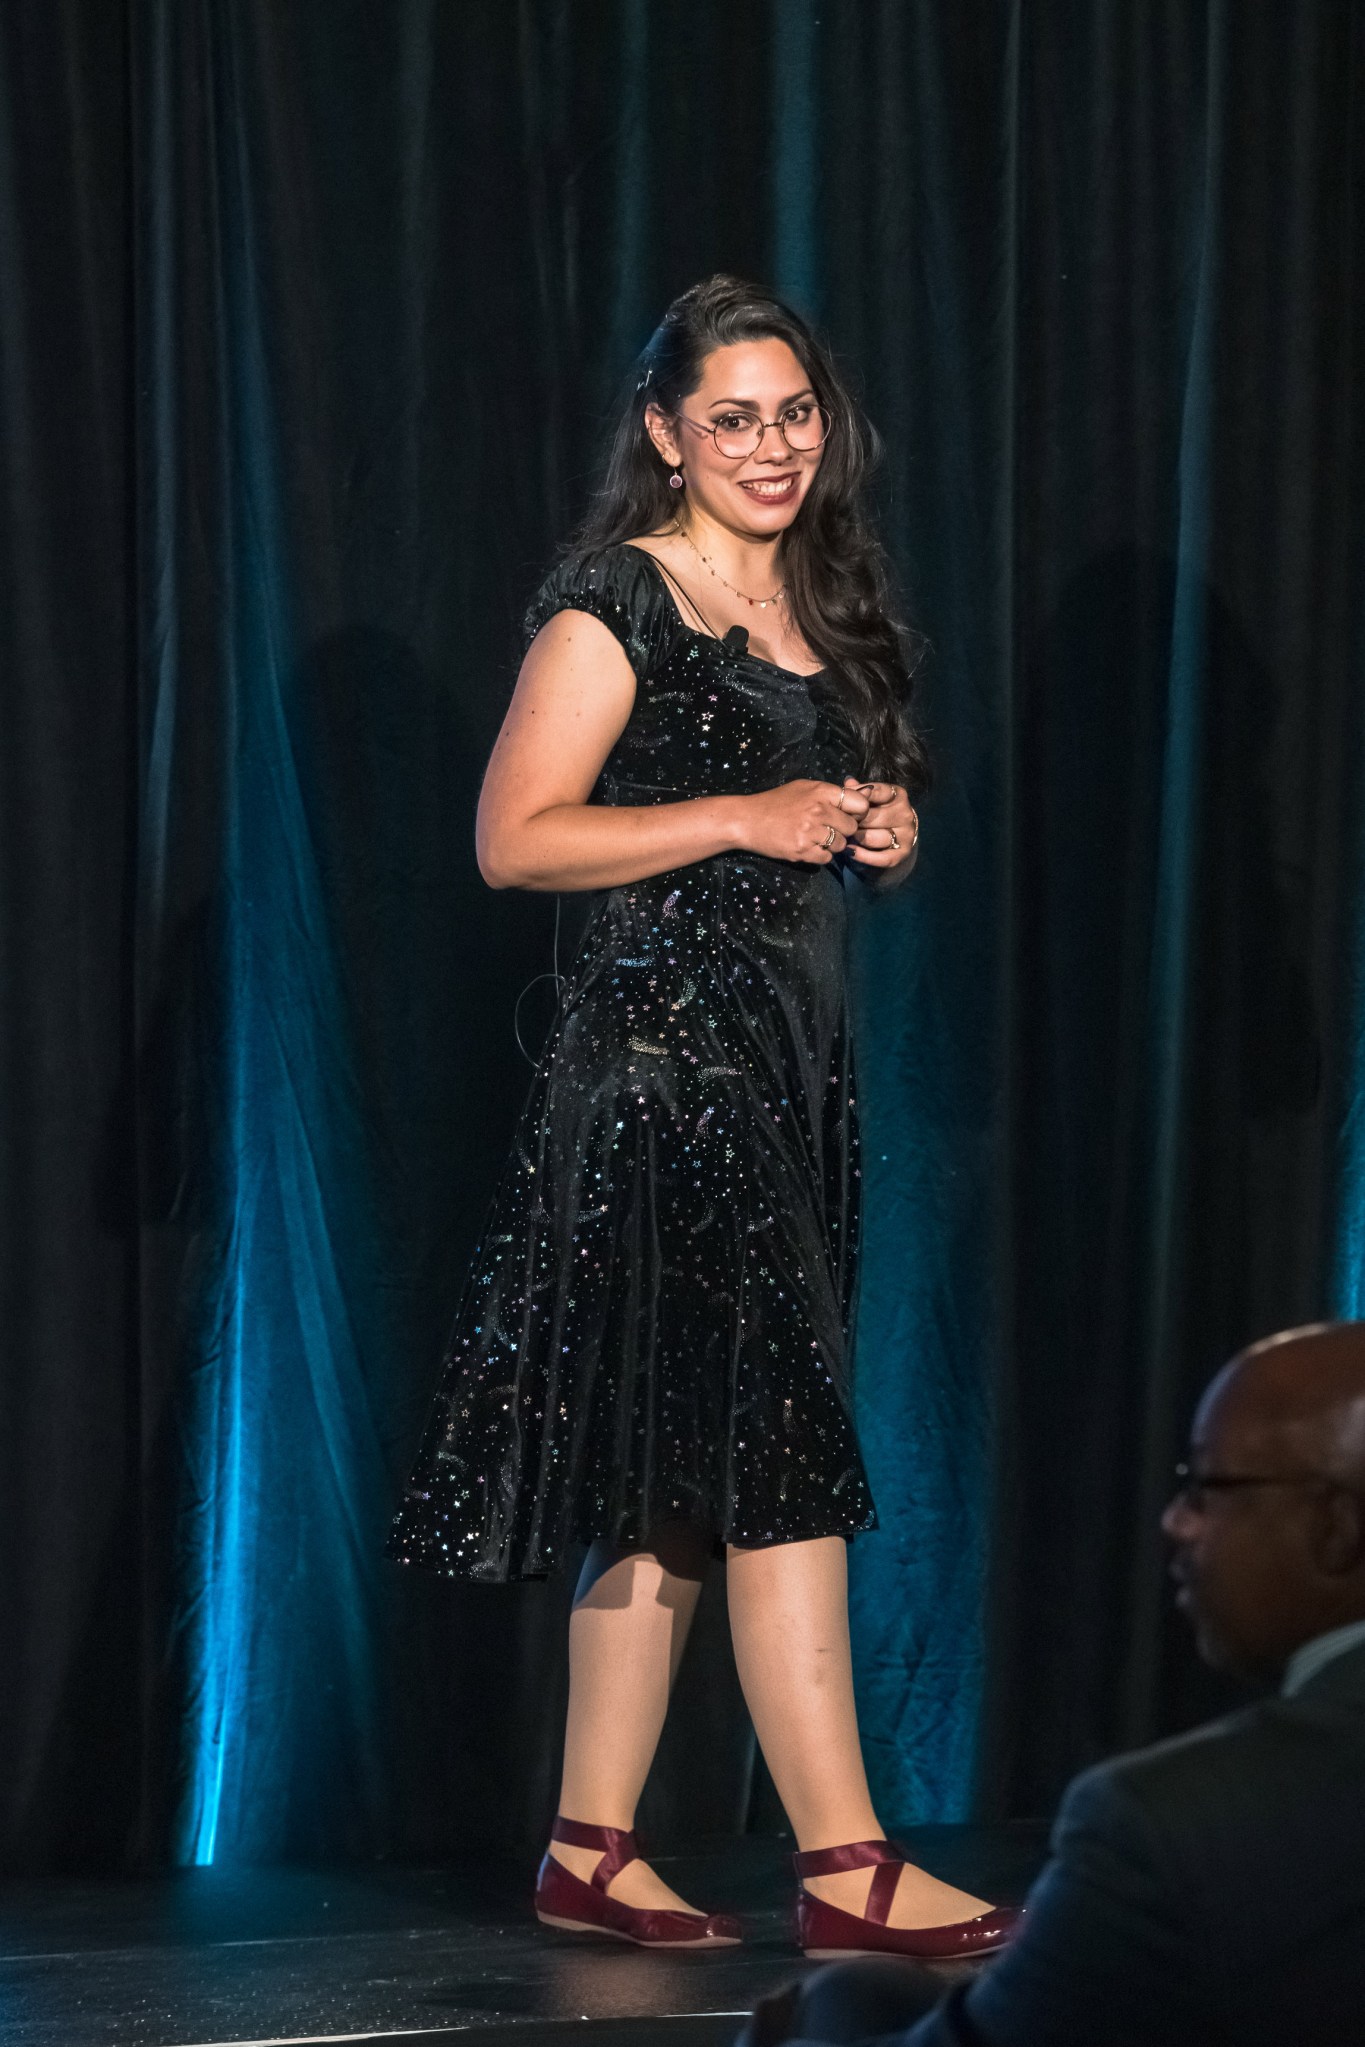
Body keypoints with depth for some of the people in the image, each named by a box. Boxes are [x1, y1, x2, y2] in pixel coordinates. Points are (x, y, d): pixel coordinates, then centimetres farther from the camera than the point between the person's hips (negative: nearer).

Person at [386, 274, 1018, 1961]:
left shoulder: (823, 612, 18)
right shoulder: (616, 603, -6)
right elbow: (516, 839, -13)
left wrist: (883, 840, 5)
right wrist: (749, 819, -15)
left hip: (792, 1065, 8)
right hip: (662, 1060, -8)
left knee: (676, 1488, 8)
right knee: (781, 1464, -12)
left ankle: (590, 1853, 11)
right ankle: (845, 1868, -13)